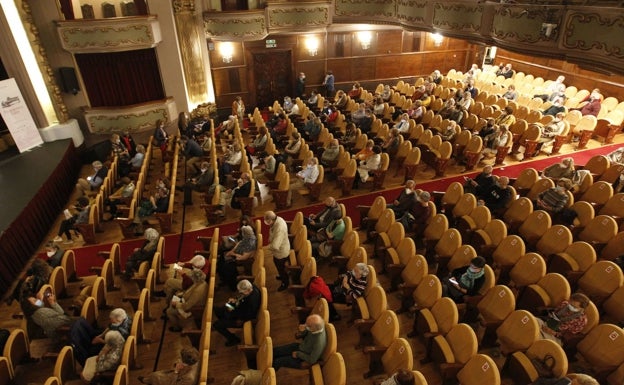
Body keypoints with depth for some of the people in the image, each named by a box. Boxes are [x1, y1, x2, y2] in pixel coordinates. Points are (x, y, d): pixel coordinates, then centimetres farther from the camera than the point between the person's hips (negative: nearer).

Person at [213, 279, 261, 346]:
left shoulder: (252, 301, -41)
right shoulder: (251, 287, -17)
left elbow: (247, 316, -27)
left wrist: (232, 311, -20)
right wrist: (236, 300, -12)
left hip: (242, 318, -9)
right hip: (240, 308, 9)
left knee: (216, 325, -7)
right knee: (217, 310, 13)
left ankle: (234, 339, 12)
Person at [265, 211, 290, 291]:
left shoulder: (280, 228, -43)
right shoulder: (277, 219, -14)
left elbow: (275, 246, -43)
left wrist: (269, 246, -22)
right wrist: (270, 240, -1)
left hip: (281, 252, -9)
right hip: (278, 250, 9)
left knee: (281, 268, 17)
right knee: (277, 264, 32)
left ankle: (285, 284, 43)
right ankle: (281, 275, 60)